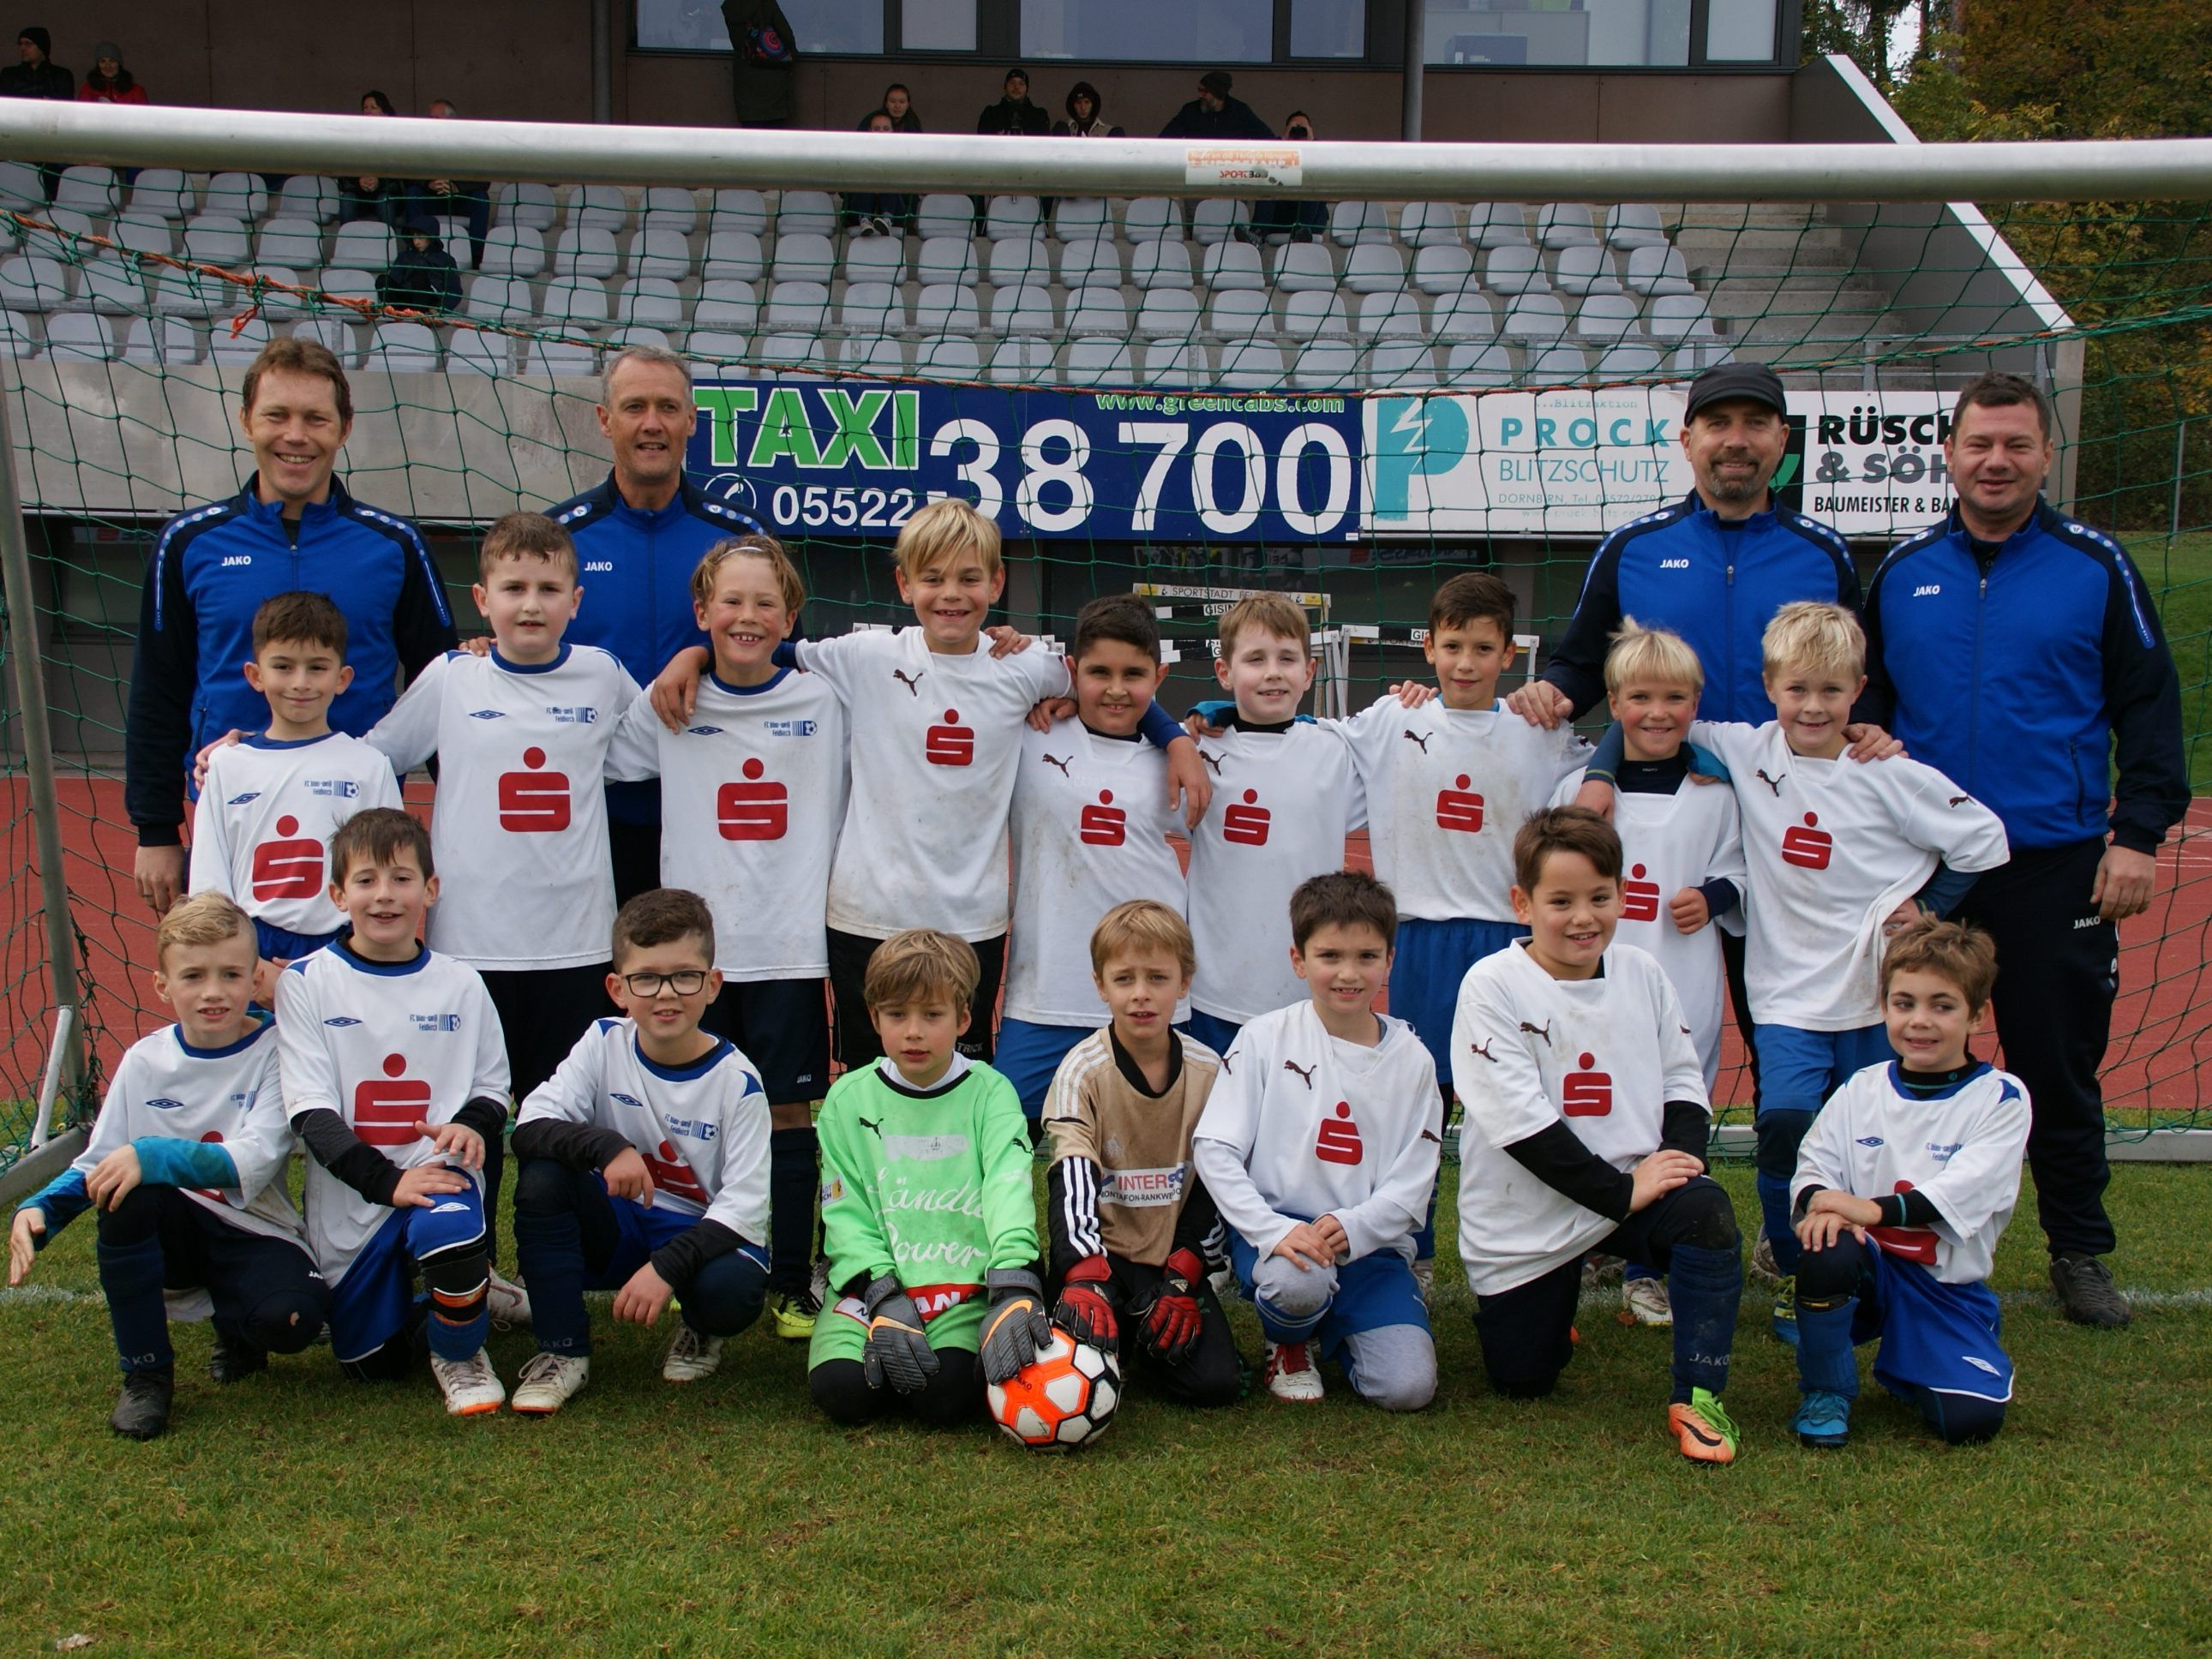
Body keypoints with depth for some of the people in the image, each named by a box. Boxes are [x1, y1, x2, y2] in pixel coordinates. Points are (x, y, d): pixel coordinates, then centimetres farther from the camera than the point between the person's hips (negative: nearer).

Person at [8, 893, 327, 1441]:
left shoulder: (274, 1052, -10)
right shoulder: (144, 1062, 0)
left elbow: (251, 1164, -23)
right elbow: (94, 1163, 2)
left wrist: (153, 1157, -35)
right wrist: (40, 1209, -18)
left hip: (256, 1236, -3)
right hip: (169, 1234, 3)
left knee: (290, 1319, -33)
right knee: (125, 1192, -30)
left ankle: (237, 1330, 9)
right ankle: (145, 1375, -13)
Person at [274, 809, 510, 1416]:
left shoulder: (460, 986, 5)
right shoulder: (306, 983, -2)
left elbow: (492, 1087, 12)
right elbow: (310, 1111, -8)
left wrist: (471, 1124, -13)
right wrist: (387, 1181, -20)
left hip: (438, 1172, -1)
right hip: (349, 1199, 1)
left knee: (448, 1232, -36)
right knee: (373, 1366, 5)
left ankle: (459, 1352, -5)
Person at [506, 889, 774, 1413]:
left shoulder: (735, 1080, -13)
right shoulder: (604, 1045, -6)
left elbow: (745, 1204, -18)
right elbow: (529, 1125, -18)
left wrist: (667, 1267, -31)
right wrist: (607, 1147, -37)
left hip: (704, 1235, -2)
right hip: (614, 1228, 3)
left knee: (732, 1290, -35)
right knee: (542, 1173, -25)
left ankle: (699, 1330, 6)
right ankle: (563, 1350, -12)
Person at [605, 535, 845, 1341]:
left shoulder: (821, 704, 3)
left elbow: (848, 814, 9)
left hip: (791, 943, -1)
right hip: (696, 937, 1)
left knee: (788, 1113, 3)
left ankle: (792, 1283, 11)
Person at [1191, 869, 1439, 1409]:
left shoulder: (1411, 1060, 3)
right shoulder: (1266, 1039, -2)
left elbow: (1413, 1183, 0)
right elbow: (1213, 1149, -6)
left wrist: (1350, 1229, -20)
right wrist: (1274, 1230, -21)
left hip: (1370, 1239, 2)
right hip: (1275, 1227, -2)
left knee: (1407, 1387, -16)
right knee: (1297, 1281, -37)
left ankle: (1333, 1329, 18)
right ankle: (1288, 1343, 2)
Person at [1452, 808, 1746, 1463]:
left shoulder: (1641, 974, 0)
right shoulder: (1492, 986, -15)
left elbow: (1683, 1080, 7)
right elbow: (1519, 1121, -20)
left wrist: (1680, 1155, -15)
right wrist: (1620, 1191, -23)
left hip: (1635, 1187, 3)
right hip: (1525, 1219, -2)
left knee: (1705, 1208, -29)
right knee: (1522, 1381, 5)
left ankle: (1697, 1395, -15)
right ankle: (1546, 1303, 41)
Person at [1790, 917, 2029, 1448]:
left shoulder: (2001, 1098, -4)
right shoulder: (1861, 1090, 6)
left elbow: (1966, 1189, -18)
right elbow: (1814, 1163, -1)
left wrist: (1873, 1210, -30)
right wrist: (1818, 1202, -26)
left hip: (1949, 1285, -1)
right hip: (1867, 1269, 1)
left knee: (1972, 1418, -20)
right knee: (1828, 1246, -34)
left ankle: (1902, 1364, 17)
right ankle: (1825, 1390, -9)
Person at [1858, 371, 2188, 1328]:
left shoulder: (2095, 566, 1)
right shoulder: (1903, 572, 7)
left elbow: (2150, 704, 2)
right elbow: (1862, 708, 13)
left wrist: (2141, 831, -5)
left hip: (2057, 866, -2)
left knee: (2059, 1067, 6)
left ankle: (2079, 1251, 21)